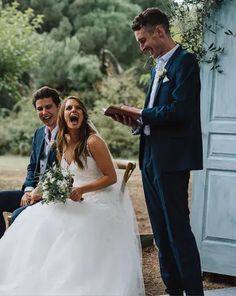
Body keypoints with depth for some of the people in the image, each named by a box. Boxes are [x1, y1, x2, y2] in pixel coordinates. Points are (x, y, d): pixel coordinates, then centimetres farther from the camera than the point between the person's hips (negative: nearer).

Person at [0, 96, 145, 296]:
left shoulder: (93, 142, -13)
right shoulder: (62, 144, 9)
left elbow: (111, 177, -10)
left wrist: (81, 190, -20)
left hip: (99, 201, -7)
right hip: (75, 200, 7)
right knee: (34, 218, -15)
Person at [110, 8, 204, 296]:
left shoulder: (185, 61, -9)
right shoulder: (157, 67, 18)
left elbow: (179, 111, -20)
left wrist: (142, 114, -8)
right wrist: (135, 122, 4)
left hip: (172, 159, -9)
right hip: (150, 157, 9)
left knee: (178, 228, -6)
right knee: (161, 231, 12)